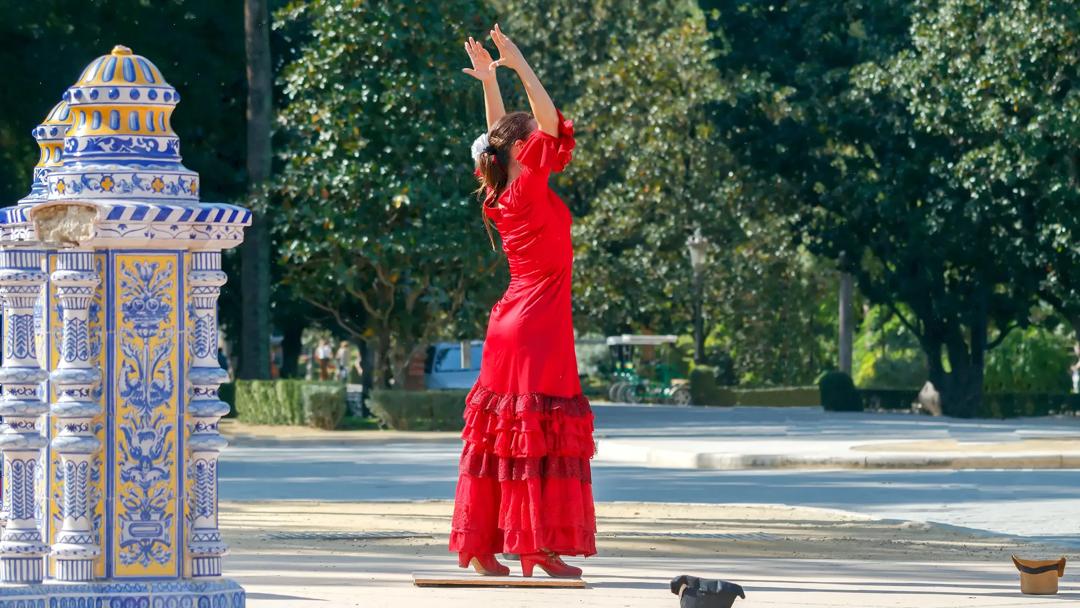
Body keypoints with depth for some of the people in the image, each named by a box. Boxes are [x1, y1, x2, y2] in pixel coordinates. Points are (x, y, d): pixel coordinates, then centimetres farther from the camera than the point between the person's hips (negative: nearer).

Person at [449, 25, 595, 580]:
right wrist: (519, 67, -15)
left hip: (511, 321, 9)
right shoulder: (529, 189, -12)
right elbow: (550, 125, -18)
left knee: (501, 431, 7)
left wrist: (489, 80, 28)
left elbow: (500, 135, 25)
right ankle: (534, 549, -11)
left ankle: (479, 547, 7)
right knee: (537, 430, -9)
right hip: (540, 325, -9)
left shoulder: (502, 196, 9)